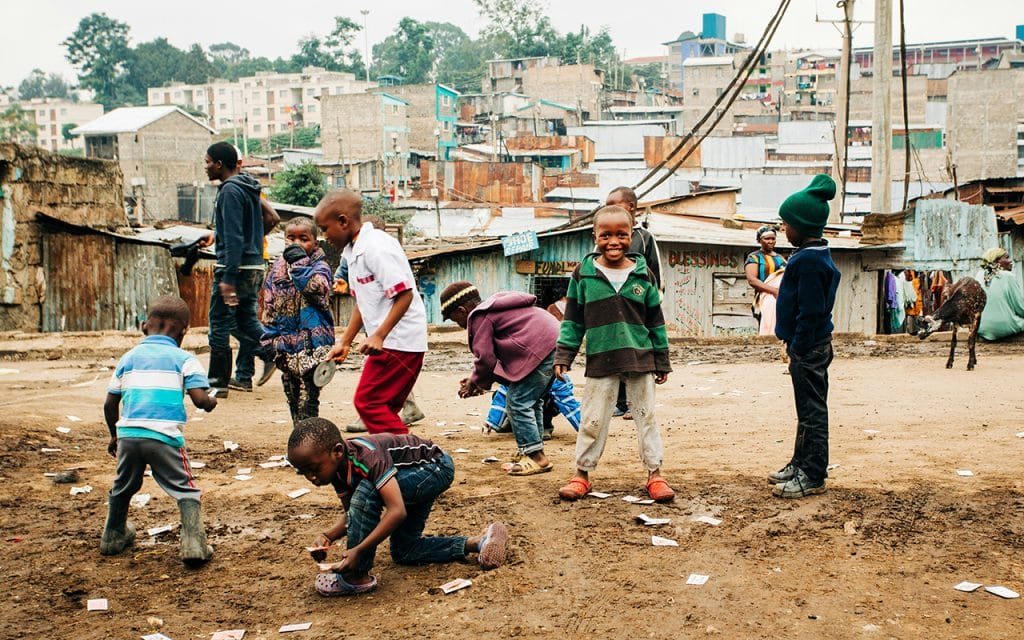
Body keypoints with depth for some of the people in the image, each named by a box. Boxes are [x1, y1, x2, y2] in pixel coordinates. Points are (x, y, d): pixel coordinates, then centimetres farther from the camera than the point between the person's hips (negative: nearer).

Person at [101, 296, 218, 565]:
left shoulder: (128, 358, 16)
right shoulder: (184, 359, 3)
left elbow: (109, 404, 15)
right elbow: (200, 399, -8)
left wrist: (114, 435, 29)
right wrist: (211, 402, 15)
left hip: (128, 434, 4)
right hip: (165, 436, -4)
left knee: (122, 488, 26)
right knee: (186, 491, 4)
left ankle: (113, 537, 42)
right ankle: (193, 544, -9)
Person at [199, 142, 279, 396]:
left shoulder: (230, 190, -15)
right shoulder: (249, 188, 13)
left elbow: (234, 239, -21)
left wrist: (228, 279, -23)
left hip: (235, 267, -9)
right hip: (255, 265, 9)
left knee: (220, 325, 0)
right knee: (244, 320, 16)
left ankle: (218, 383, 5)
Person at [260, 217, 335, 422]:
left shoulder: (319, 266, -3)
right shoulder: (278, 267, 11)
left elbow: (317, 288, -25)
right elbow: (269, 305, 14)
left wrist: (300, 262, -20)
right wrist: (270, 336, 10)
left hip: (312, 340, -6)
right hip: (286, 341, 6)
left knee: (308, 395, -9)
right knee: (291, 394, 14)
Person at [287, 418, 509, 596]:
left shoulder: (368, 456, -35)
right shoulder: (338, 468, -9)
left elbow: (397, 511, -40)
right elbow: (351, 513, 1)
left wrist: (358, 550, -42)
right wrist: (328, 536, -19)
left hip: (437, 467, -10)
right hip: (416, 475, 10)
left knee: (366, 491, -30)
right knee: (403, 552, 12)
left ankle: (357, 576, -18)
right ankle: (477, 543, 11)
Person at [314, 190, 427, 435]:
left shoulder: (376, 247, -16)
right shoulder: (353, 251, 15)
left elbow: (404, 294, -21)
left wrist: (379, 336, -24)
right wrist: (345, 342, 20)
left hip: (398, 340, -10)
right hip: (386, 342, 10)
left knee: (368, 402, -10)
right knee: (384, 408, 12)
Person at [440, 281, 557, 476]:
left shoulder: (480, 317, -4)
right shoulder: (494, 309, 27)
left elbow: (486, 357, -8)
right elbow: (499, 354, 28)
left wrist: (474, 382, 9)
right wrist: (482, 380, 22)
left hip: (540, 349, -11)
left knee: (518, 402, -6)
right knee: (532, 401, 20)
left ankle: (535, 456, -3)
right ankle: (529, 452, 26)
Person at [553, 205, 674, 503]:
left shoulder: (642, 274, 2)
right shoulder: (583, 274, -1)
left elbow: (656, 322, 8)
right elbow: (572, 320, 4)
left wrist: (662, 361, 9)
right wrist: (563, 355, -2)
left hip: (640, 359, 1)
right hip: (600, 361, -1)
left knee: (646, 416, 8)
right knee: (592, 419, 6)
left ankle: (655, 473, 17)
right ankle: (582, 473, 18)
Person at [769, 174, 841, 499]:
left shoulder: (809, 260, -21)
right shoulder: (813, 255, 12)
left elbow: (810, 312, -23)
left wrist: (798, 350, -19)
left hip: (809, 349, -11)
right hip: (810, 346, 11)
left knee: (812, 411, -3)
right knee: (807, 410, 18)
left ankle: (812, 476, 5)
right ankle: (801, 463, 29)